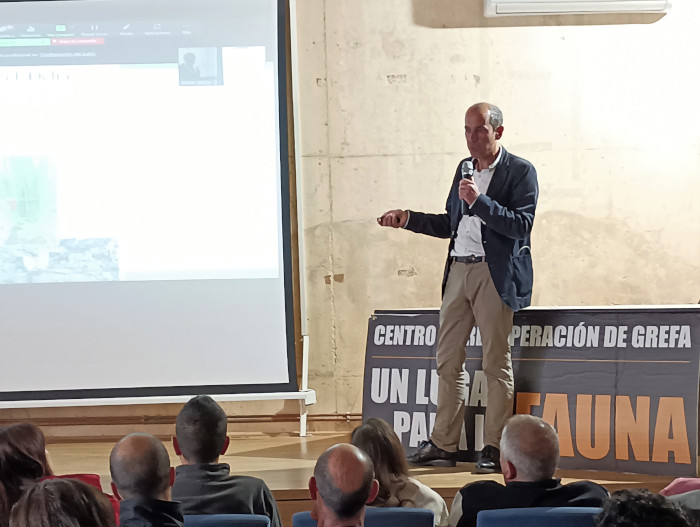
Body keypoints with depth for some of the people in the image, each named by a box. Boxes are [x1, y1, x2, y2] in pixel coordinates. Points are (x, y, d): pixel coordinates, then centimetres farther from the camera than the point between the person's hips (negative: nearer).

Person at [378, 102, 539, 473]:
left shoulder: (520, 171, -4)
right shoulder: (463, 169, 17)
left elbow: (521, 225, -14)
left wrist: (479, 201, -21)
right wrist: (408, 219, 16)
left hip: (495, 275, -7)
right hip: (458, 271, 7)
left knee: (496, 362, -1)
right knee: (447, 360, 7)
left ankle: (494, 449, 5)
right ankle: (443, 445, 13)